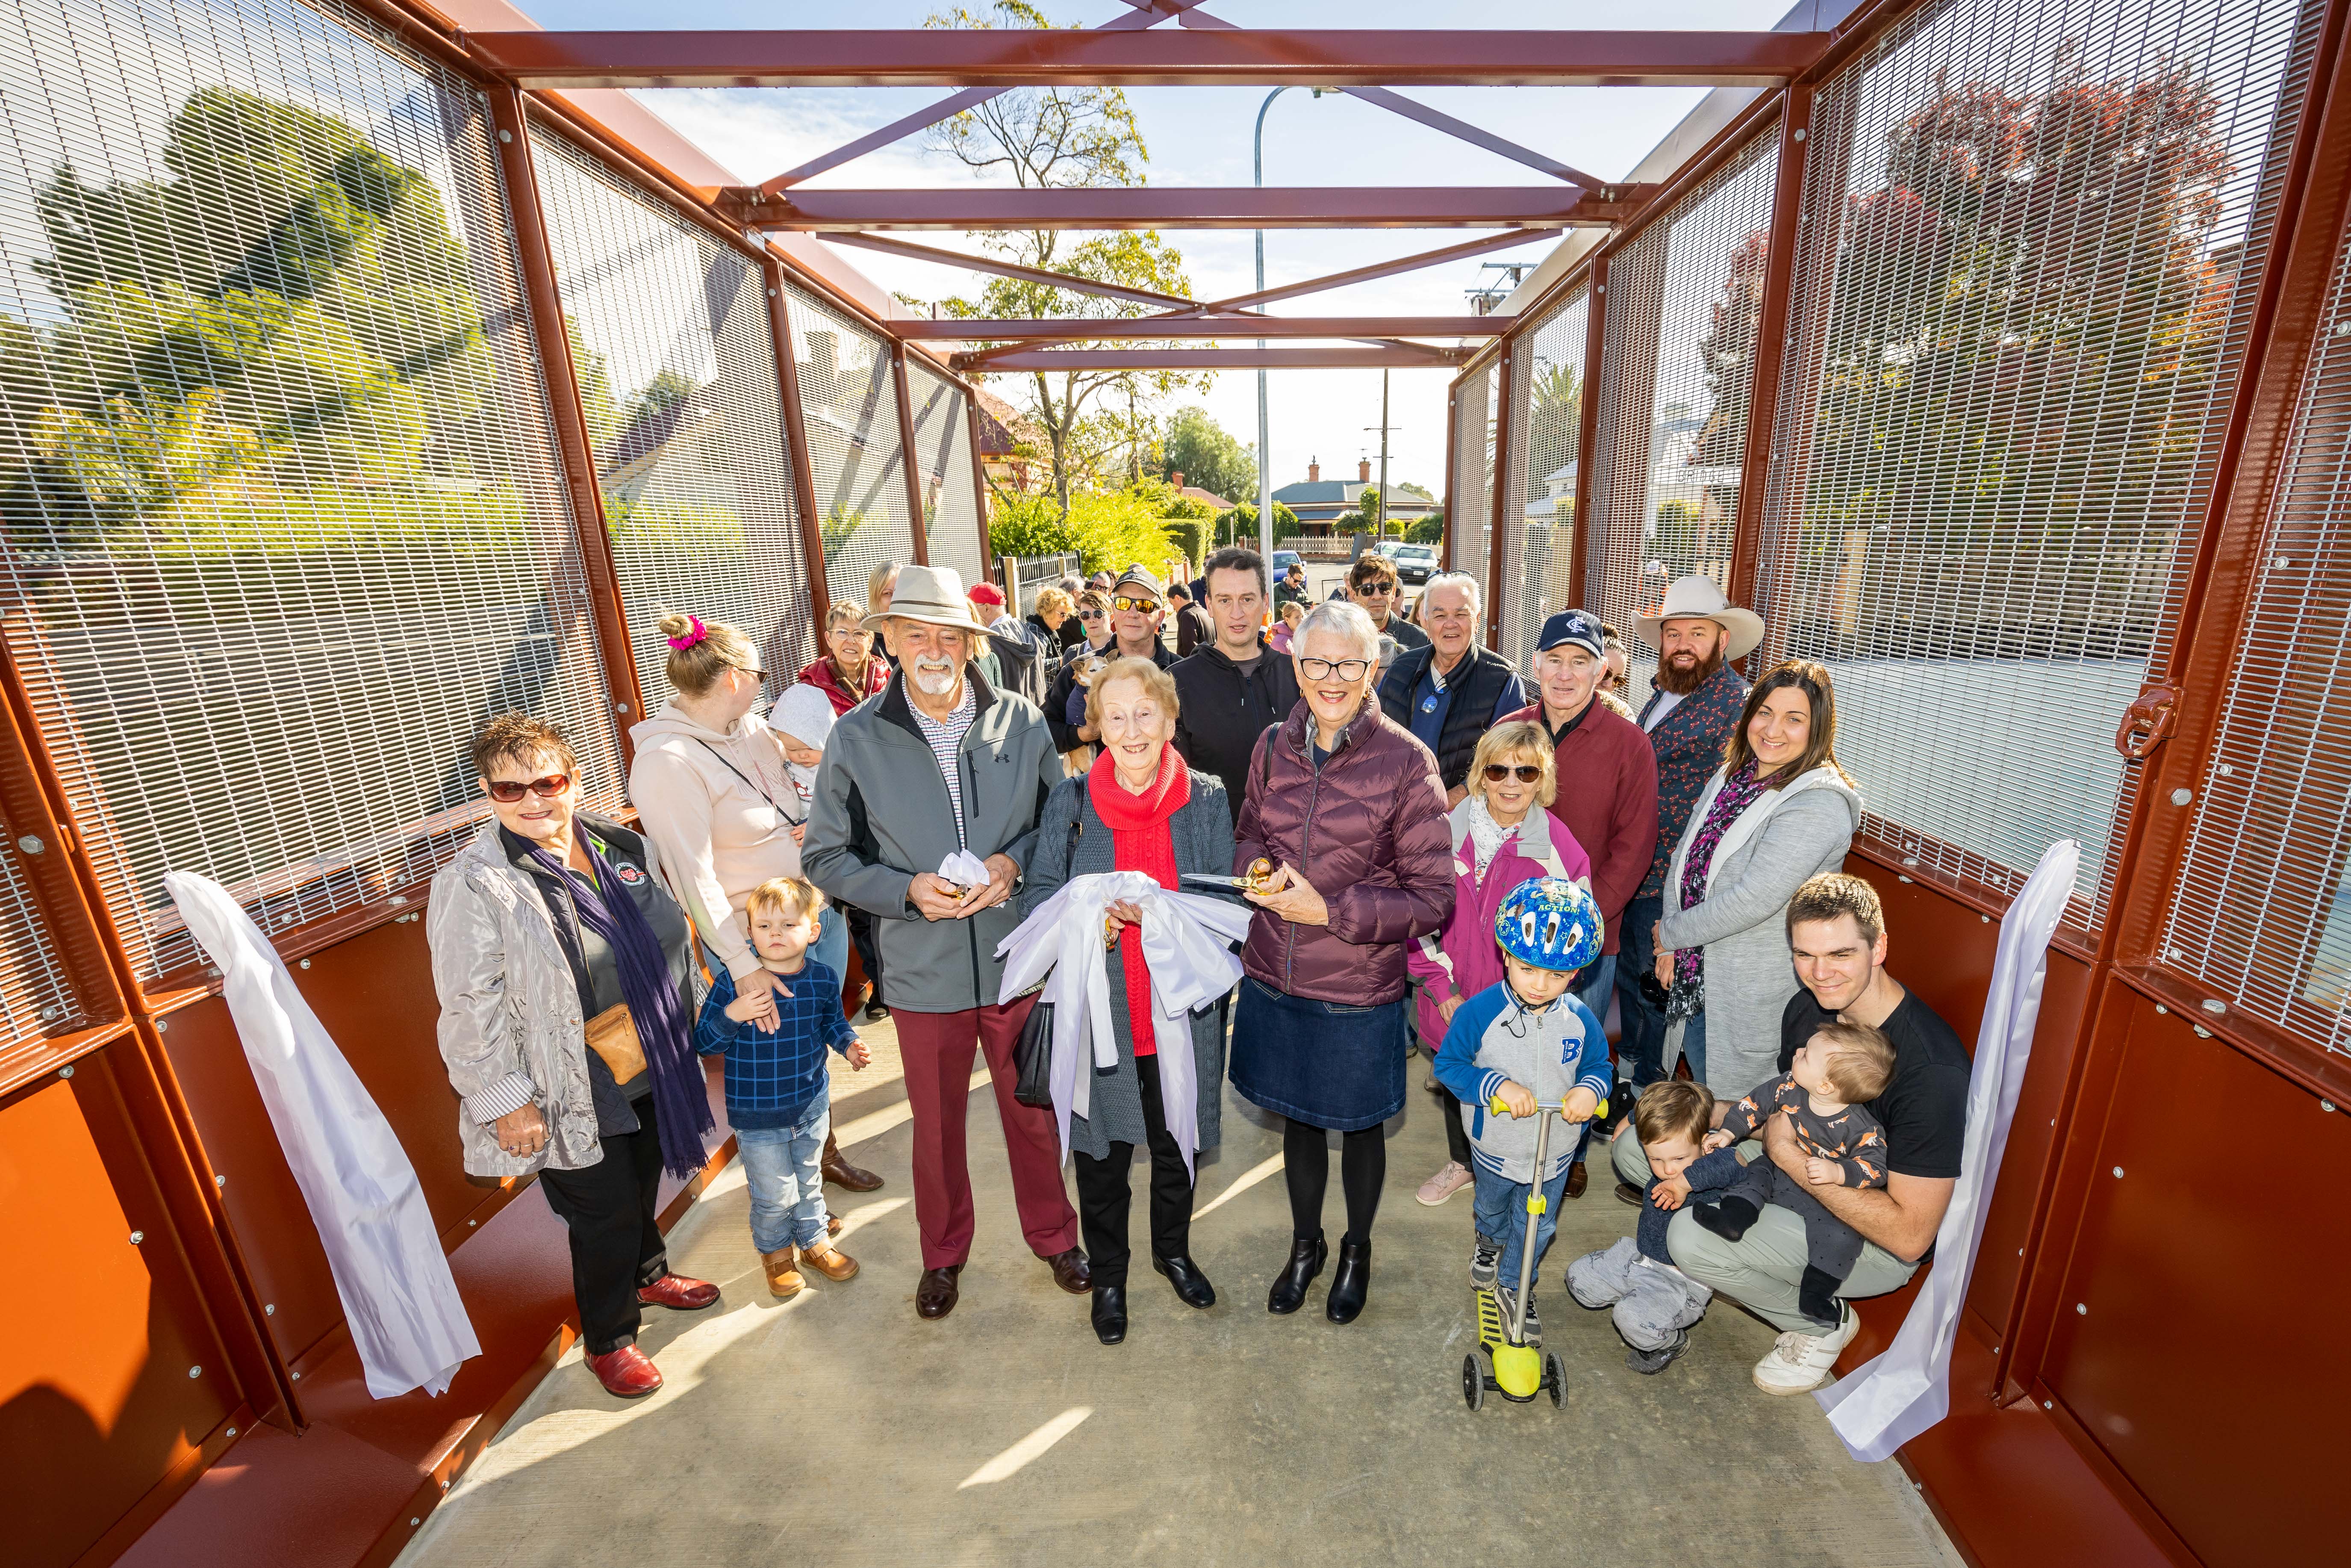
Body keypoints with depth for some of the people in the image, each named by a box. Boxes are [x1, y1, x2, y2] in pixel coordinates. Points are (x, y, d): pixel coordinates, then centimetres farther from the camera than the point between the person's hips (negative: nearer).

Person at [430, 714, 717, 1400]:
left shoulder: (623, 843, -1)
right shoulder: (474, 886, -19)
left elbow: (667, 938, 12)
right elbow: (473, 1009, -16)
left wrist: (679, 1036, 16)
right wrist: (508, 1100, -15)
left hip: (651, 1072, 6)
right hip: (575, 1098, -6)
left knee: (644, 1185, 25)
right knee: (605, 1215, 8)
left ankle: (647, 1275, 52)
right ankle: (608, 1340, 33)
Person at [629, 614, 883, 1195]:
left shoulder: (749, 728, 3)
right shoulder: (668, 762, -19)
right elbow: (694, 879, -22)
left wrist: (815, 820, -3)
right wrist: (744, 968, -25)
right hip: (760, 944, -7)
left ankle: (820, 1151, 40)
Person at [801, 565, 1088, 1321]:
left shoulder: (1021, 722, -6)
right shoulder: (856, 738, -6)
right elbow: (826, 857, -1)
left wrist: (1015, 862, -16)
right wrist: (908, 890, -16)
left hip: (1018, 961, 0)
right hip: (924, 973, 0)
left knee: (1033, 1113, 19)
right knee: (936, 1125, 21)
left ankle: (1053, 1235, 46)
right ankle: (943, 1253, 48)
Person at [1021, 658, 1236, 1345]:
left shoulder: (1207, 800, -6)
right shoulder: (1070, 800, -6)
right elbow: (1038, 897, -4)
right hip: (1098, 1013, 0)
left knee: (1176, 1146, 22)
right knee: (1102, 1155, 17)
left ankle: (1173, 1250, 51)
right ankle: (1108, 1275, 45)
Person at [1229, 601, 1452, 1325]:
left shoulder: (1405, 762, -16)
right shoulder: (1275, 747, -3)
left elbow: (1433, 897, -14)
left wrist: (1329, 910, -22)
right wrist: (1258, 868, -10)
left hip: (1358, 992, -3)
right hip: (1274, 979, 4)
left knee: (1359, 1126, 21)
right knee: (1299, 1120, 23)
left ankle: (1358, 1249, 51)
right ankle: (1306, 1244, 51)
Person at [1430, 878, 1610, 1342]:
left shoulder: (1580, 1019, -17)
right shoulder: (1480, 1012, -27)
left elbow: (1600, 1064, -2)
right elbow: (1448, 1063, -20)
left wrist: (1590, 1088, -25)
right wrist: (1497, 1085, -34)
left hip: (1554, 1149, 1)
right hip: (1496, 1143, -1)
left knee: (1537, 1224, 19)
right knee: (1492, 1207, 28)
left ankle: (1515, 1285, 46)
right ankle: (1489, 1243, 63)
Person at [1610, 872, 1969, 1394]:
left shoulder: (1932, 1069, -30)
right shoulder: (1809, 1006, -7)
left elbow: (1911, 1236, -27)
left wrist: (1790, 1155, -26)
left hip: (1876, 1242, -7)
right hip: (1796, 1184, 7)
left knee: (1692, 1238, -28)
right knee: (1634, 1145, -4)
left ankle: (1821, 1324, 0)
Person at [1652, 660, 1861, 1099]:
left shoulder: (1820, 805, -21)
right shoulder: (1732, 775, 3)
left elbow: (1753, 900, -27)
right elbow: (1685, 855, 3)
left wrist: (1670, 933, -14)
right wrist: (1670, 946, -6)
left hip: (1753, 990, -7)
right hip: (1694, 968, 7)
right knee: (1700, 1088, 24)